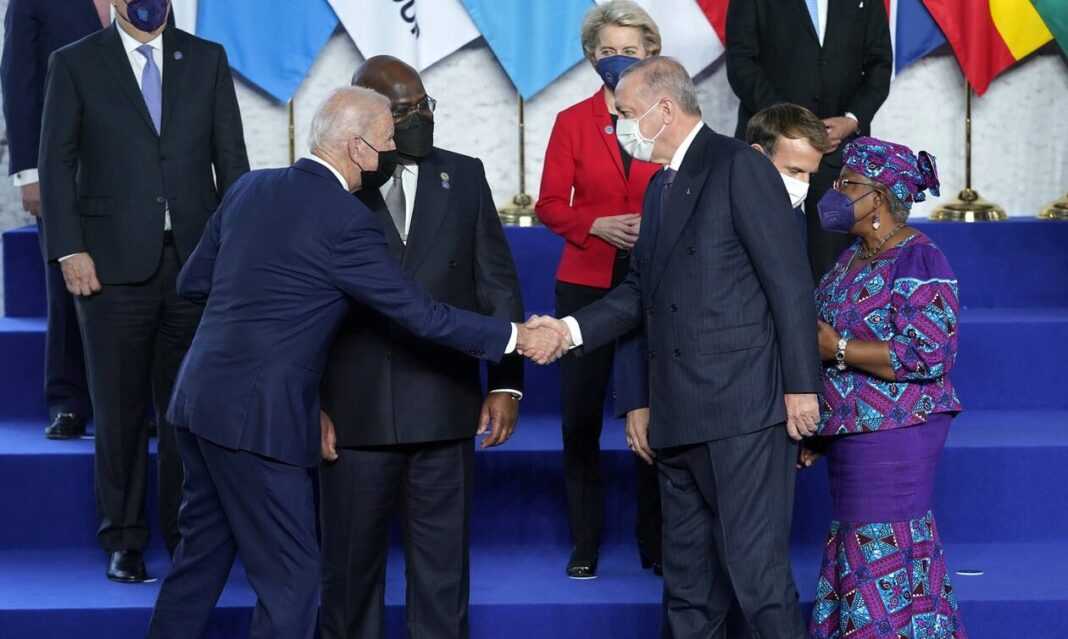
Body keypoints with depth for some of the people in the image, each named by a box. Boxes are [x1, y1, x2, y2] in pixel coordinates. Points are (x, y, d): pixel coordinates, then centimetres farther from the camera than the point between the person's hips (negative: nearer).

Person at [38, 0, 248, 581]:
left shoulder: (207, 60, 10)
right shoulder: (75, 64, 4)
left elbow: (231, 158, 8)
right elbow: (57, 162, 2)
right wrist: (70, 250, -8)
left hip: (195, 259, 2)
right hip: (114, 265, -1)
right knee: (120, 409, 5)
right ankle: (124, 541, 15)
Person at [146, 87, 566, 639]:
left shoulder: (250, 188, 7)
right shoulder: (345, 221, -16)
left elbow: (192, 282, 14)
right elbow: (421, 314, -13)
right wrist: (518, 338, -6)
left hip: (200, 402, 8)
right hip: (255, 420, -8)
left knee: (202, 556, 20)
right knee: (290, 576, 1)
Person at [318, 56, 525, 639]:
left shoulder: (464, 177, 8)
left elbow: (498, 286, 8)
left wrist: (506, 382, 1)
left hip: (445, 409, 2)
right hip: (355, 413, -2)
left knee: (442, 565, 7)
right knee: (349, 562, 8)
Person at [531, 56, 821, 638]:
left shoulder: (738, 166, -6)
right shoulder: (661, 185, 20)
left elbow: (789, 281, -10)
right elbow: (642, 292, 19)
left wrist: (801, 385, -13)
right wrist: (570, 328, 4)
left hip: (743, 409, -9)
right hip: (679, 417, 9)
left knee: (755, 568, -9)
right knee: (687, 583, 12)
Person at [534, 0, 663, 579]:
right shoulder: (573, 122, 7)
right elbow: (549, 204, 3)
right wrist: (598, 224, -13)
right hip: (586, 283, 1)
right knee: (580, 416, 0)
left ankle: (655, 544, 10)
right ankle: (585, 543, 11)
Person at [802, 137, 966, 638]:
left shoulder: (918, 262, -13)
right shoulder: (853, 259, 14)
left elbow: (926, 356, -21)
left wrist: (835, 347, -18)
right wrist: (819, 432, 17)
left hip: (895, 435, -9)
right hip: (851, 431, 9)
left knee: (885, 555, -7)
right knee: (855, 546, 11)